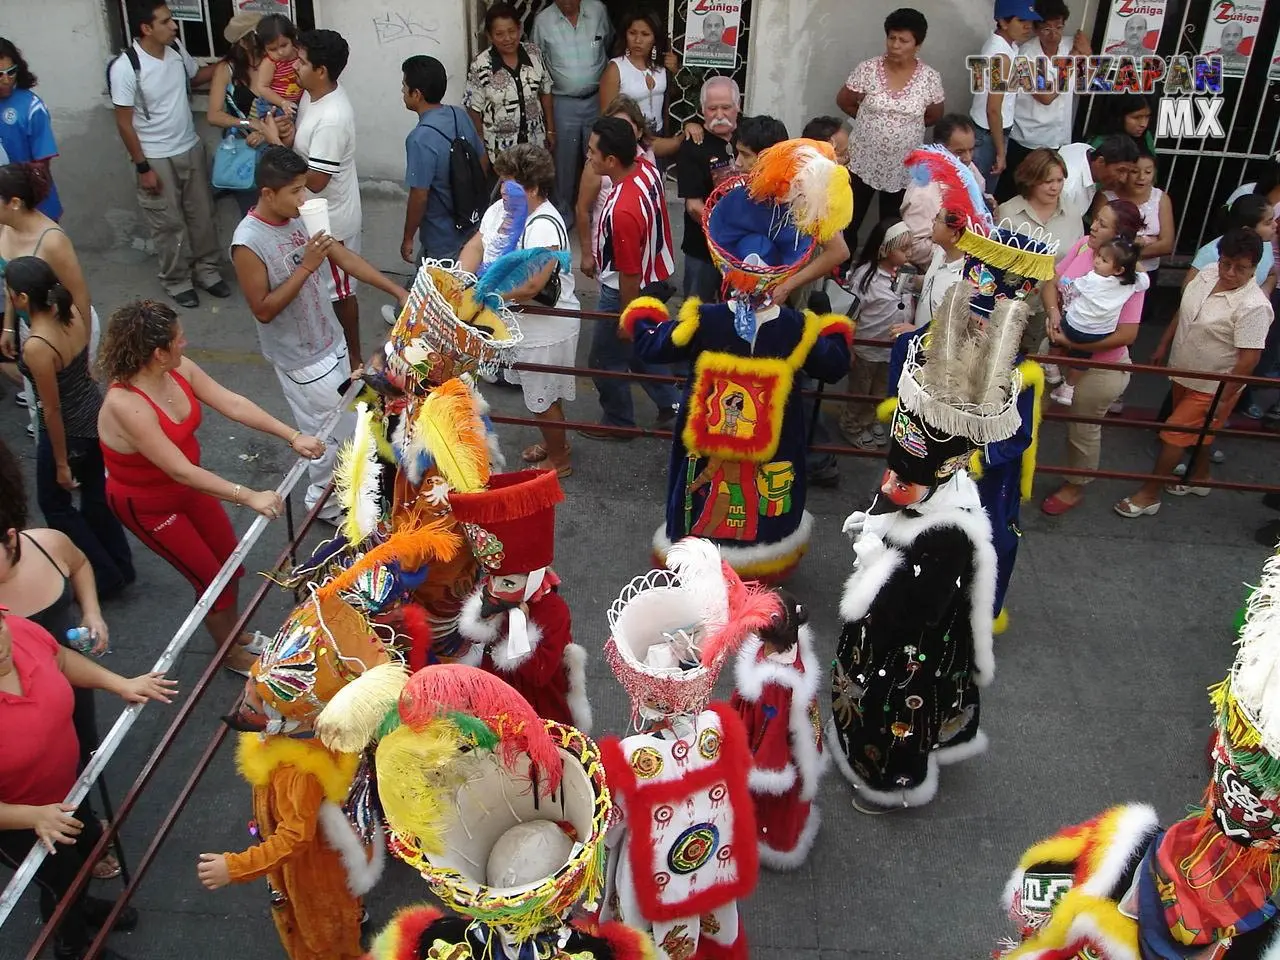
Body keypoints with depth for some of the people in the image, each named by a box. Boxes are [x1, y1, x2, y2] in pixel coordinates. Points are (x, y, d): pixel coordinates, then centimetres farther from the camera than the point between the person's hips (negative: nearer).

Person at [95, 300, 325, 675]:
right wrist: (248, 497, -39)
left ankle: (234, 631, 45)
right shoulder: (125, 405, -38)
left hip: (186, 486, 7)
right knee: (212, 578, 6)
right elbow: (181, 472, -38)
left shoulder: (178, 368, -17)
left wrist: (292, 436, -21)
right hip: (147, 504, -7)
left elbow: (233, 404, -14)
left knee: (231, 561, 18)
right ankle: (232, 655, 32)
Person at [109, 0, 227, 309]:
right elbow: (124, 123, -16)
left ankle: (206, 270, 32)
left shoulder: (176, 50, -5)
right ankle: (177, 281, 23)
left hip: (191, 149, 6)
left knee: (202, 215, 15)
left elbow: (196, 76, 19)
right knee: (169, 224, 7)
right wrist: (143, 168, -15)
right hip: (156, 158, -6)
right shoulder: (125, 68, -22)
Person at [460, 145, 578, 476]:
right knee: (542, 392, 27)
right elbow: (475, 246, 1)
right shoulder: (501, 209, 0)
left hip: (545, 329, -9)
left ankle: (559, 460, 30)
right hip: (520, 323, 9)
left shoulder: (544, 227, -29)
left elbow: (529, 286, -35)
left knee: (544, 398, 9)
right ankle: (554, 442, 48)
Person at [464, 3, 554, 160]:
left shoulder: (533, 53, -5)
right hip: (500, 148, -3)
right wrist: (481, 150, -9)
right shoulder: (480, 66, -16)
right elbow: (474, 110, -10)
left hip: (535, 142, 4)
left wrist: (550, 130, 6)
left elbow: (545, 93, 5)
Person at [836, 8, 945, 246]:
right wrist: (871, 120, 7)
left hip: (902, 169, 1)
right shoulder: (868, 69, -9)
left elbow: (935, 116, 7)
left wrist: (907, 124, 6)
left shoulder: (930, 77, -8)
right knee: (849, 223, 6)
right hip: (862, 163, 0)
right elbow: (843, 101, 3)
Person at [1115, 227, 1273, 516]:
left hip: (1212, 387, -8)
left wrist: (1224, 398, -21)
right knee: (1196, 431, 26)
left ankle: (1149, 495, 12)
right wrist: (1164, 345, 18)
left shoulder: (1254, 307, -29)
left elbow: (1249, 358, -25)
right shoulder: (1207, 274, -7)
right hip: (1184, 373, 8)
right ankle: (1200, 477, 49)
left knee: (1174, 434, -2)